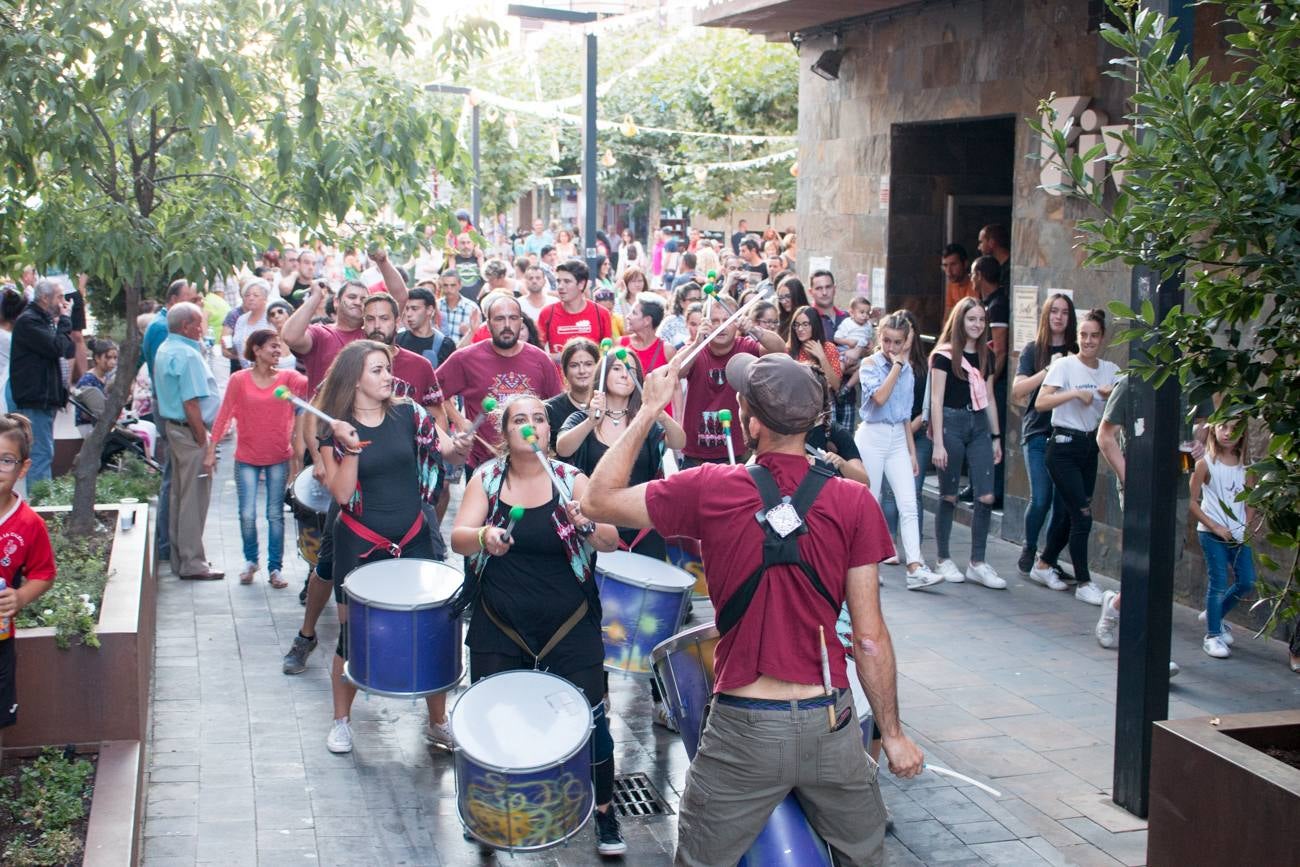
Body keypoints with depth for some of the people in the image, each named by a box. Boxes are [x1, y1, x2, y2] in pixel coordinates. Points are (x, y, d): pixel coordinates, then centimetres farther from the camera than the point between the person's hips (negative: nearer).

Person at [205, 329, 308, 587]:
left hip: (279, 458, 1)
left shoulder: (288, 377, 0)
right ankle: (250, 560, 22)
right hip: (247, 458, -1)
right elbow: (224, 416, 0)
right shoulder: (239, 380, -3)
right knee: (247, 514, -2)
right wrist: (211, 451, 0)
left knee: (276, 515, 6)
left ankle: (275, 568, 16)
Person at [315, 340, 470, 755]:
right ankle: (341, 721, 27)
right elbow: (341, 493, -13)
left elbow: (447, 449, -8)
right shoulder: (335, 428, -6)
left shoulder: (408, 413, -1)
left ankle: (438, 722, 17)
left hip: (413, 540, 2)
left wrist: (459, 447, -30)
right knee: (352, 634, 8)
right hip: (360, 544, -2)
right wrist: (350, 447, -25)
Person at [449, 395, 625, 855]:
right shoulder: (486, 479, 1)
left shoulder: (573, 480, -3)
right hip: (499, 631, 1)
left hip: (571, 630, -1)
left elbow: (612, 541, -13)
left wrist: (588, 525, -36)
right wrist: (484, 536, -34)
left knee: (589, 719, -1)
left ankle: (605, 813, 20)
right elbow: (458, 538, -11)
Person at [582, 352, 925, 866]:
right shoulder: (854, 504, -8)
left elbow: (598, 501, 2)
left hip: (743, 729, -1)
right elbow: (869, 637, -6)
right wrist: (892, 734, 5)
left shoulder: (709, 491, -10)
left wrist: (649, 409, 8)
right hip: (829, 727, 1)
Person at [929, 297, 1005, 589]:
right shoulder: (945, 355, -4)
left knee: (986, 496, -4)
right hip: (952, 423, -5)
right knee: (949, 496, 3)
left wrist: (996, 437, 15)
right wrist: (938, 443, -12)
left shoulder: (986, 356, 13)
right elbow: (936, 400, -7)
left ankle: (977, 563, 4)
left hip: (979, 425, 5)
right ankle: (944, 560, 15)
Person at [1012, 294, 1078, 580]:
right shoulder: (1033, 350, 6)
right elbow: (1017, 390, -4)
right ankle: (1028, 554, 13)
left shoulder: (1076, 352, 11)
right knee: (1041, 499, -9)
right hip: (1038, 432, -2)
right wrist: (1049, 370, -14)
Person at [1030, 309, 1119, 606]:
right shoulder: (1064, 365, -10)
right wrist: (1076, 393, -24)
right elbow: (1040, 403, -20)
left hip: (1090, 447, 6)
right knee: (1082, 515, -9)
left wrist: (1115, 396, -17)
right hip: (1064, 446, -6)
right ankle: (1084, 583, 0)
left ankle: (1044, 565, 32)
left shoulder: (1111, 370, 6)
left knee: (1069, 513, 12)